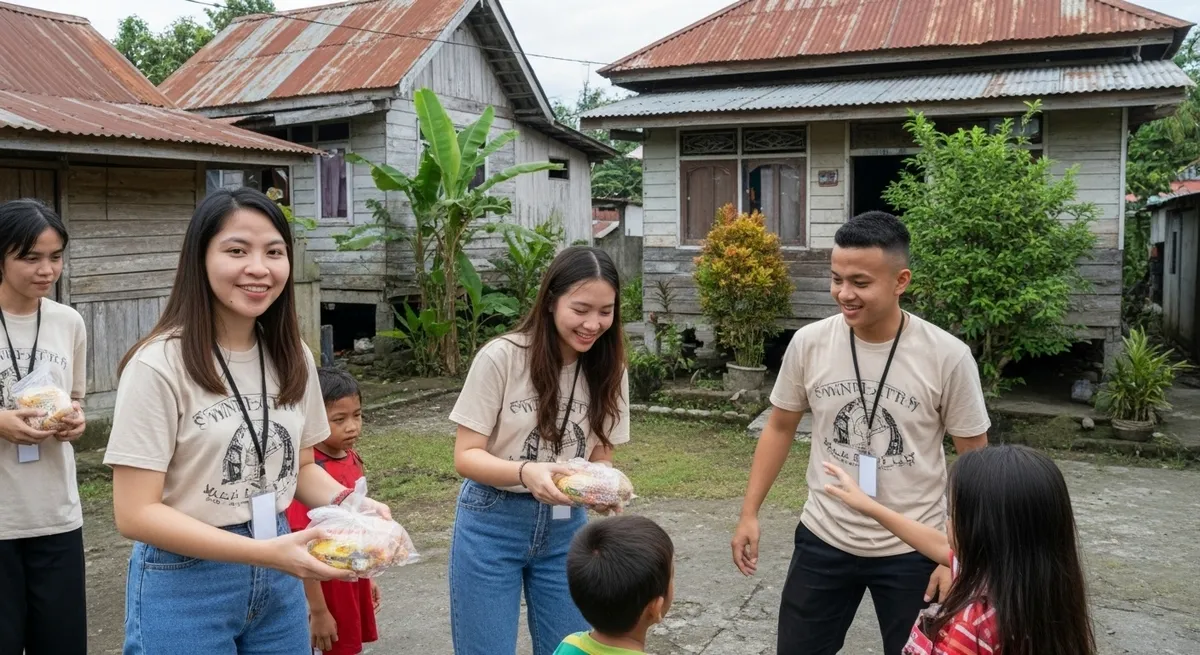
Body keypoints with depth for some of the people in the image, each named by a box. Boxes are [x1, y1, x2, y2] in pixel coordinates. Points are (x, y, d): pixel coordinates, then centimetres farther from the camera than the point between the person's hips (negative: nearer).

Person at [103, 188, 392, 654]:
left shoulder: (293, 358, 1)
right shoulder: (159, 365, -17)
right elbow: (136, 514, -18)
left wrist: (348, 502, -10)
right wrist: (265, 553, -26)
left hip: (278, 580, 5)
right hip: (184, 585, -5)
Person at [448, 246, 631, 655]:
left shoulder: (607, 369, -4)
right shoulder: (502, 357, -17)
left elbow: (600, 456, 4)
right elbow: (466, 456, -14)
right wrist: (525, 472, -33)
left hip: (565, 526, 4)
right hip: (493, 524, -4)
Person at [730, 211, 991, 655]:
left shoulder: (947, 357, -15)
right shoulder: (809, 343, -9)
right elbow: (780, 428, 5)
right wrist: (750, 513, 2)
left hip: (912, 551, -2)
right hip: (822, 540, 2)